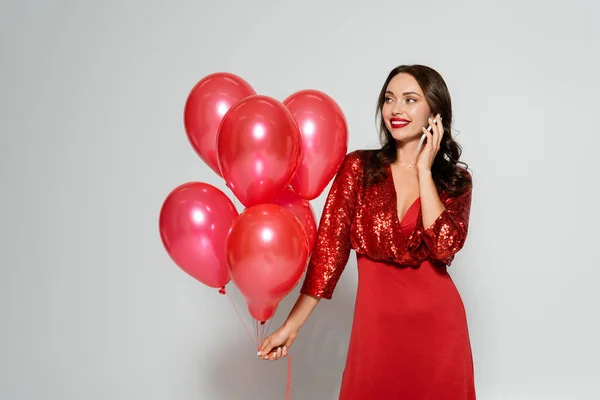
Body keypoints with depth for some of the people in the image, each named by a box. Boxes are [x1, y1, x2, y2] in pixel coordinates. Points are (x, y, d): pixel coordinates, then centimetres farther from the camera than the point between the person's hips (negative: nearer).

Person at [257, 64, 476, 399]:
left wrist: (423, 170, -13)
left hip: (437, 324, 1)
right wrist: (291, 325, -10)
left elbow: (445, 245, -17)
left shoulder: (456, 179, 0)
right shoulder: (359, 167, -3)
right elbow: (330, 247, -6)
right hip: (376, 322, -1)